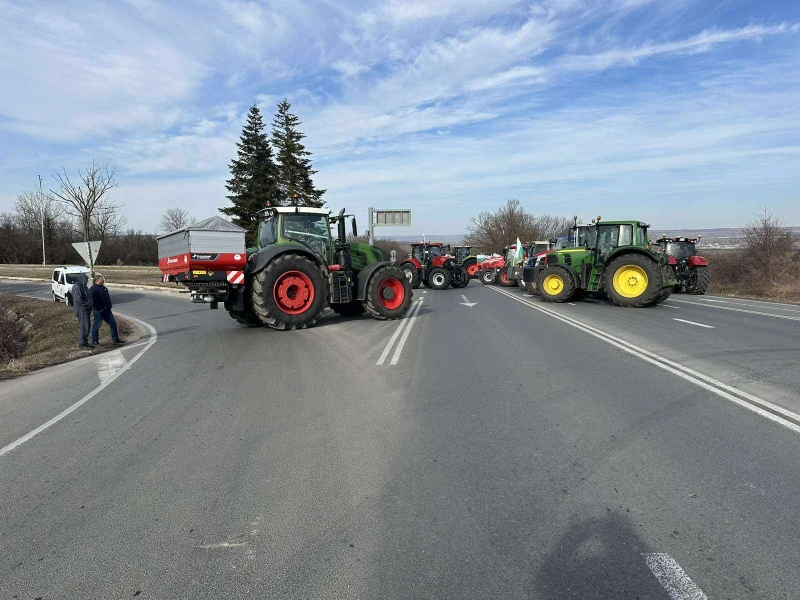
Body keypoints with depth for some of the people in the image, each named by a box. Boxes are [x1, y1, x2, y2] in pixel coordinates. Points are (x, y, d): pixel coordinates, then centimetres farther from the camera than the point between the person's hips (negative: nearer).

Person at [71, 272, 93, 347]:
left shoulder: (83, 286, 15)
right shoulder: (77, 287, -15)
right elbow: (78, 299, -23)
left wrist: (90, 305, 10)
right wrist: (87, 304, -17)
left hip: (86, 309, 10)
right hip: (81, 309, -10)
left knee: (88, 325, 13)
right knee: (83, 326, -7)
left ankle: (85, 341, 22)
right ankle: (81, 343, -2)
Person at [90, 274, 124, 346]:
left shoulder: (104, 287, 14)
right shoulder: (93, 289, -13)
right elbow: (93, 301, -21)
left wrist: (109, 306, 15)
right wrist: (100, 309, -20)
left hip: (107, 310, 8)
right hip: (98, 311, -8)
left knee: (113, 323, 9)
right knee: (96, 326, 1)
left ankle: (116, 339, 16)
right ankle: (94, 341, 10)